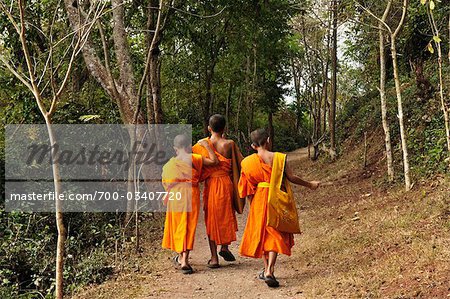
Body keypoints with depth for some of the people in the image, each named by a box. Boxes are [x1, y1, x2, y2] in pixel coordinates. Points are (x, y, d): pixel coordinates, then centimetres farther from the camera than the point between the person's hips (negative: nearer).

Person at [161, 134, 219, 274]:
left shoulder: (168, 164, 6)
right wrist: (206, 145, 4)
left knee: (177, 225, 15)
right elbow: (214, 161, -6)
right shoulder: (192, 159, -5)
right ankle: (184, 259, -7)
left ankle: (180, 256, 27)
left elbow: (165, 184, 9)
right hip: (191, 194, -3)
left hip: (174, 196, 3)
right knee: (189, 226, 1)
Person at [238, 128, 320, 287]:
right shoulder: (279, 158, -10)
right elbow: (292, 178, -6)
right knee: (275, 233, 3)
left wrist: (252, 203, 15)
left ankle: (267, 270, 24)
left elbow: (246, 189, 0)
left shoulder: (247, 162, -5)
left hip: (259, 200, 2)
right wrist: (309, 184, 10)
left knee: (261, 232, 17)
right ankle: (269, 271, -11)